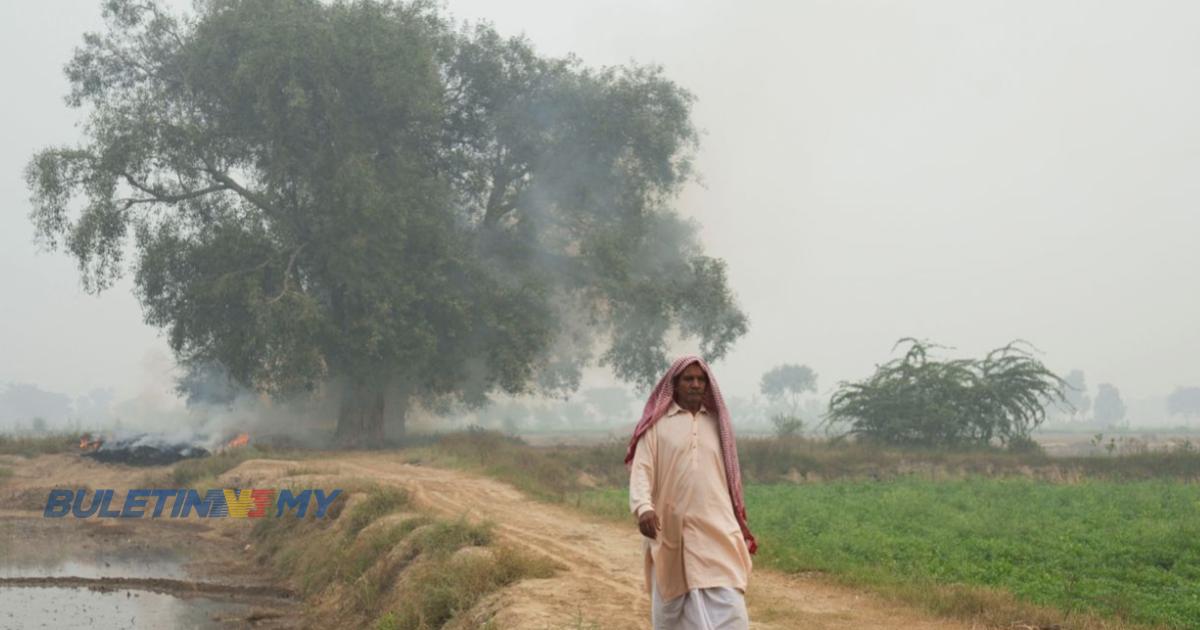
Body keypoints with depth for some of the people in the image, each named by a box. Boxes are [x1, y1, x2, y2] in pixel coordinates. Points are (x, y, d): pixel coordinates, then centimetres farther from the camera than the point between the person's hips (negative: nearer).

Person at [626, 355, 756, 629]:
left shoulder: (716, 422, 13)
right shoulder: (656, 424, 2)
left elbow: (727, 475, 18)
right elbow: (641, 469, -9)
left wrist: (739, 523, 18)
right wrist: (643, 507, -28)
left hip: (716, 529, 2)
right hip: (672, 528, -2)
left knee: (726, 606, -10)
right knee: (672, 608, 8)